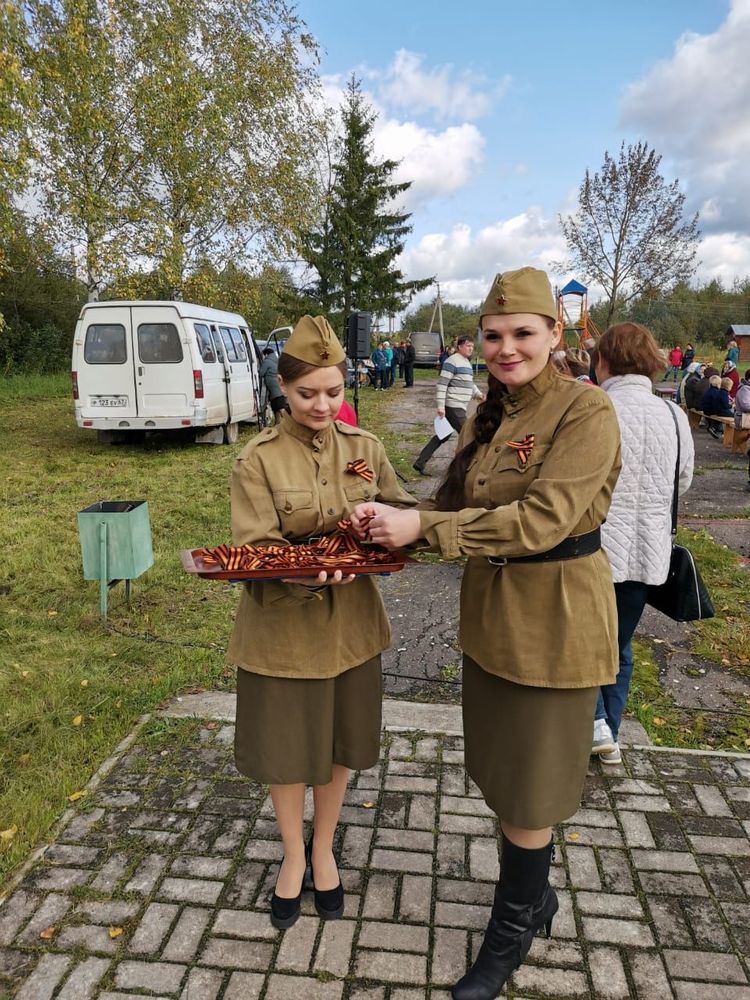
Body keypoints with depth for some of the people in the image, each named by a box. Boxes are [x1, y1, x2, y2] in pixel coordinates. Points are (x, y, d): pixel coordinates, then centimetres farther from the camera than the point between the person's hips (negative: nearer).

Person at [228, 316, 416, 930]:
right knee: (286, 748, 15)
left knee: (340, 744, 18)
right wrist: (312, 569, -34)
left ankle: (324, 850, 44)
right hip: (283, 625, -2)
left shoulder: (365, 448, -2)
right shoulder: (258, 461, -12)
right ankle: (294, 857, 42)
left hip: (350, 621, 3)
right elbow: (255, 550, -15)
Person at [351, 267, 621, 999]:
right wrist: (388, 521, -13)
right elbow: (452, 502, 5)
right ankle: (535, 895, 47)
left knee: (529, 783, 10)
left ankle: (511, 929, 35)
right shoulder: (487, 417, 7)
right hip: (489, 611, 7)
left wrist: (421, 527, -26)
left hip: (555, 619, -7)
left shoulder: (586, 412, -17)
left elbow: (540, 519, -26)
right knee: (500, 768, 21)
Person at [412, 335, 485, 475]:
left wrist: (478, 393, 11)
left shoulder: (467, 362, 18)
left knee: (443, 435, 10)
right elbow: (442, 384, -17)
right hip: (453, 406, -10)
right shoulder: (452, 361, -12)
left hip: (460, 406, 10)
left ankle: (420, 462, 13)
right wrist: (440, 406, -22)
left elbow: (469, 382, 29)